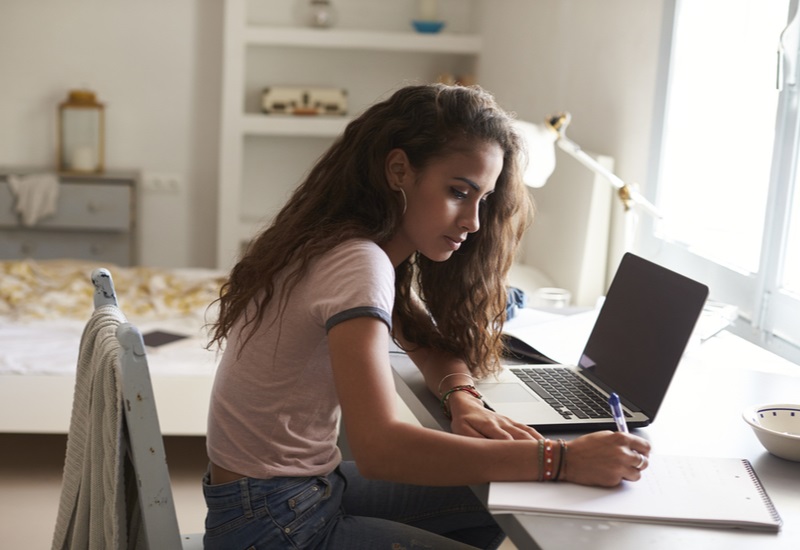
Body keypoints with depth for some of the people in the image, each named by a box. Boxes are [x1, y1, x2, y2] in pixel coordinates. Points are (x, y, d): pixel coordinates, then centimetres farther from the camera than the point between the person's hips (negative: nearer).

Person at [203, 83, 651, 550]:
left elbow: (433, 343, 13)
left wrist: (463, 400, -10)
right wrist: (560, 460, -36)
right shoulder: (358, 265, -26)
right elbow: (380, 448, -37)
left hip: (308, 488, 9)